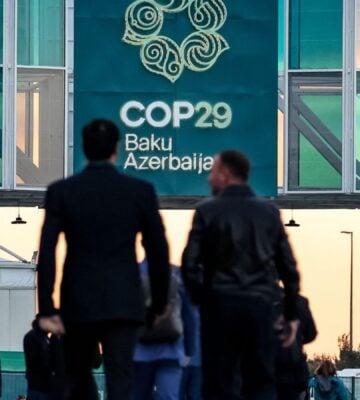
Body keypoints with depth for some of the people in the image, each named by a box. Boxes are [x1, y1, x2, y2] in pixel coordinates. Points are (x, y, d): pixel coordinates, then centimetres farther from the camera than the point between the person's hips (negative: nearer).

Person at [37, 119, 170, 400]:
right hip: (123, 303, -1)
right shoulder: (141, 191, 0)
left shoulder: (61, 192, 0)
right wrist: (160, 302, 14)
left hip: (78, 303, 1)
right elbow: (158, 251, 3)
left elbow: (47, 253, -7)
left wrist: (47, 309, -6)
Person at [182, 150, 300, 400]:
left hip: (220, 306, -2)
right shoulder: (269, 213, 8)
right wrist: (291, 314, 13)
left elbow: (190, 265, -7)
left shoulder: (208, 212, -2)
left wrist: (201, 299, 9)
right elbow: (289, 268, 7)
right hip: (261, 306, 2)